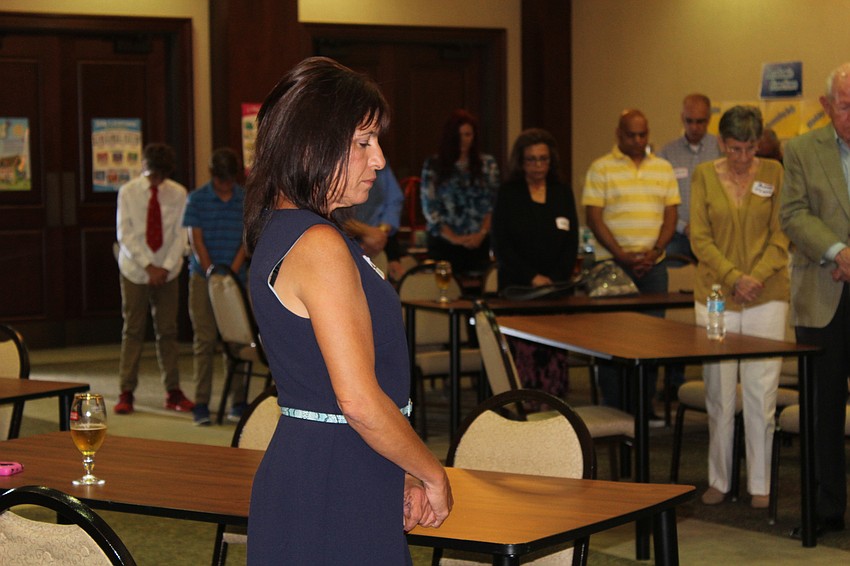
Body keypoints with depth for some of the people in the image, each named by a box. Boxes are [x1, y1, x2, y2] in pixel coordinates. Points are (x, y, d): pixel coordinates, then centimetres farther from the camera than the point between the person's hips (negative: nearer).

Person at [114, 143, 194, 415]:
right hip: (135, 270, -1)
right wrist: (148, 265, -15)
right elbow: (124, 234, -7)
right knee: (133, 331, 0)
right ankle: (126, 392, 3)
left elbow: (180, 234, -1)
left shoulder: (178, 194, 0)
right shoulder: (127, 192, -4)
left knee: (168, 330, 4)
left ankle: (173, 392, 9)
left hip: (167, 271, 1)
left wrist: (166, 266, -12)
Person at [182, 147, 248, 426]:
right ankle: (201, 405, 0)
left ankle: (239, 403, 7)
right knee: (205, 340, -3)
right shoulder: (197, 199, 1)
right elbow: (196, 240, -3)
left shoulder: (246, 200, 4)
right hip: (203, 277, -1)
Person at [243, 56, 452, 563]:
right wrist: (432, 474, -7)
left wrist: (401, 477, 15)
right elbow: (360, 400, -22)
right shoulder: (319, 246, -18)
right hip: (331, 499, -10)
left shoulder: (280, 233, 13)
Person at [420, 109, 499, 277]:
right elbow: (429, 206, 0)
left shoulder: (487, 164, 10)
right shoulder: (433, 165, 5)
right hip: (443, 243, -1)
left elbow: (494, 203, 6)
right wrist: (452, 237, -8)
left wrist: (482, 233, -8)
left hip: (479, 243, 1)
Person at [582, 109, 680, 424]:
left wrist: (655, 251, -7)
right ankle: (612, 408, 3)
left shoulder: (663, 169, 11)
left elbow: (670, 215, 9)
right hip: (613, 264, -3)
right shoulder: (601, 169, 0)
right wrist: (622, 256, -12)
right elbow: (594, 218, -5)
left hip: (653, 264, 4)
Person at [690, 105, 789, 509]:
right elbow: (700, 237, -1)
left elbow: (780, 235, 0)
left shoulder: (774, 173, 2)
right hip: (716, 295, 1)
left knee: (761, 393, -1)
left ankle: (759, 483, 9)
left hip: (767, 295, -1)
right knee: (719, 395, 4)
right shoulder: (704, 175, 3)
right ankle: (719, 480, 16)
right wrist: (734, 278, -12)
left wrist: (757, 277, -13)